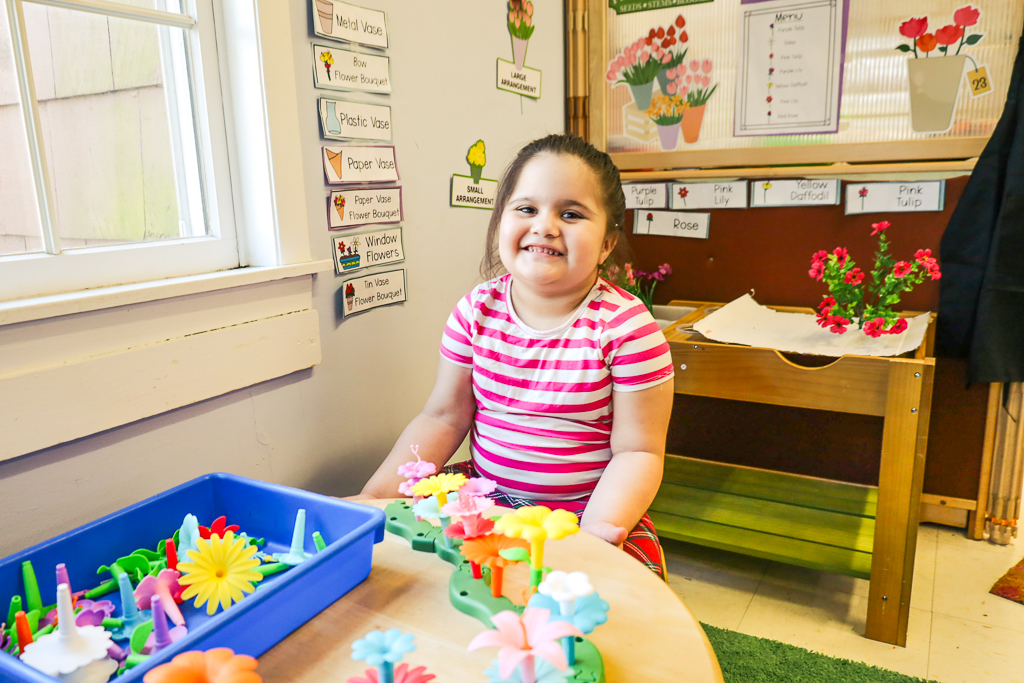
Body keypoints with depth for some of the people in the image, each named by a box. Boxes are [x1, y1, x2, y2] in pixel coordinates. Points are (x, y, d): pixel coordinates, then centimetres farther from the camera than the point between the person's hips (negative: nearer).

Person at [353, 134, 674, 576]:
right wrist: (376, 494, -6)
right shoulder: (477, 310, -2)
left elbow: (637, 451, -11)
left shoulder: (625, 325, -14)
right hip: (485, 496, 4)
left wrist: (596, 528, -26)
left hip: (583, 511, -3)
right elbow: (442, 418, 4)